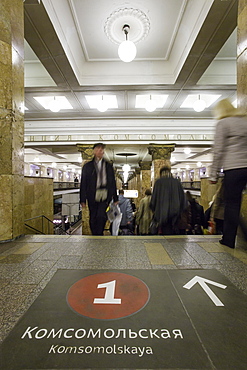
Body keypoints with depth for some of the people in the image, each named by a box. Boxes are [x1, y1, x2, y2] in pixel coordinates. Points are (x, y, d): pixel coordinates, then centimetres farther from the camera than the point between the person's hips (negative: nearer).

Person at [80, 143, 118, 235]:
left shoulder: (109, 166, 15)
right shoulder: (87, 166, 9)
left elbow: (113, 182, 14)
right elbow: (83, 183, 6)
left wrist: (115, 198, 10)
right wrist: (83, 200, -1)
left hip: (105, 195, 0)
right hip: (92, 196, 0)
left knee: (101, 216, -14)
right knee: (93, 218, 6)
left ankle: (99, 234, 5)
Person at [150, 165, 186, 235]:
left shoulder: (158, 182, -3)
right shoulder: (177, 182, 5)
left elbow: (154, 197, -3)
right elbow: (182, 197, 6)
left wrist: (154, 209, 11)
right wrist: (180, 211, 15)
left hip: (163, 212, -3)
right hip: (175, 212, 3)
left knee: (166, 232, 3)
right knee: (174, 232, 15)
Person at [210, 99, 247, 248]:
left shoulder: (223, 123, 2)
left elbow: (219, 151, -4)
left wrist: (213, 175, -2)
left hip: (233, 168, -5)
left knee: (232, 204, 0)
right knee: (235, 204, 6)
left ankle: (229, 240, 11)